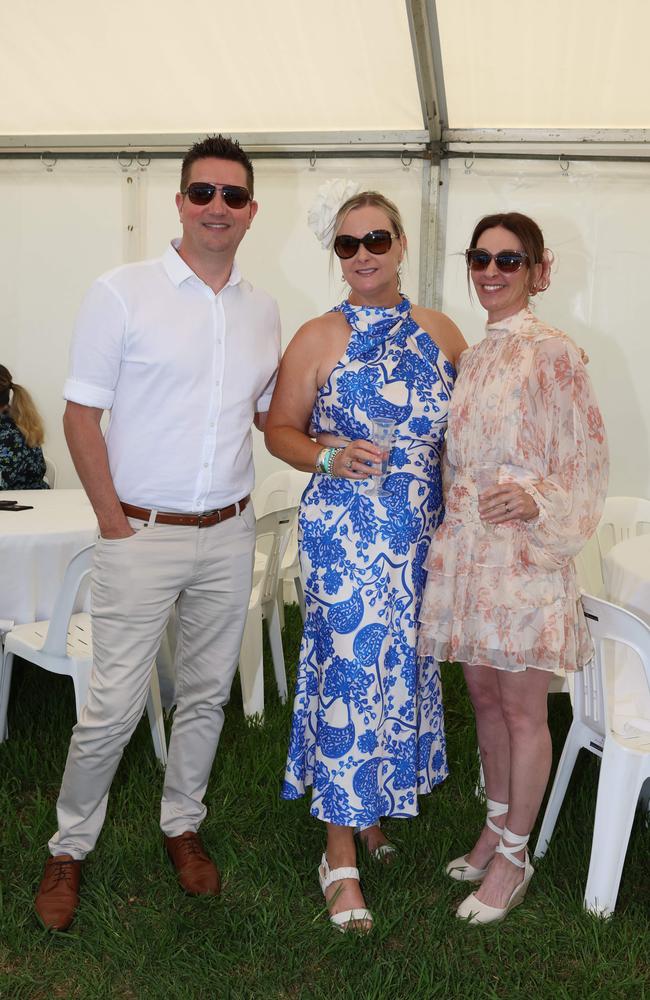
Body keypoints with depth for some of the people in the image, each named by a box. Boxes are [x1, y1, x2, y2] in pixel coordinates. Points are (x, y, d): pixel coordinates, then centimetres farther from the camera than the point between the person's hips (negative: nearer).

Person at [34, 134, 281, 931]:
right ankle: (69, 848, 23)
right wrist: (112, 516, -9)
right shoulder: (122, 292, -7)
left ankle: (182, 826, 36)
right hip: (141, 535, -4)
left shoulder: (261, 312, 7)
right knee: (115, 704, 0)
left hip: (229, 534, 5)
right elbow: (80, 412, -6)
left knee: (207, 693, 15)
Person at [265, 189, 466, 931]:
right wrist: (329, 457, -18)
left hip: (422, 535, 4)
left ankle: (375, 805, 36)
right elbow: (279, 430, 1)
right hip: (343, 531, -4)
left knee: (404, 667, 13)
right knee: (348, 674, -2)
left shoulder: (440, 333, 7)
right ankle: (341, 853, 12)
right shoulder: (318, 339, -3)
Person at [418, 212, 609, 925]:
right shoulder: (469, 358, 13)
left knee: (522, 710, 5)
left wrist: (537, 499, -23)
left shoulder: (552, 354, -8)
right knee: (484, 695, 16)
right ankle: (498, 826, 35)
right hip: (464, 548, 7)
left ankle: (513, 856, 21)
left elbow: (587, 457, -8)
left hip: (525, 550, -6)